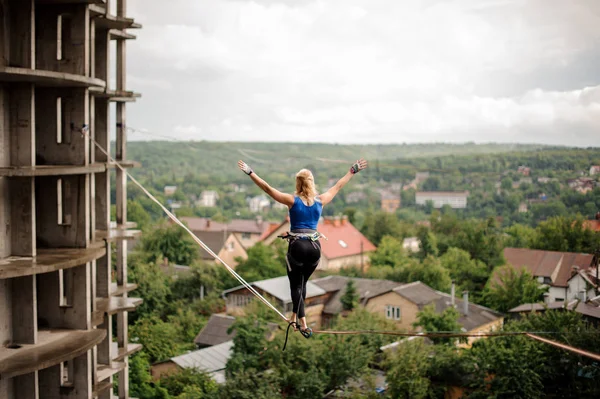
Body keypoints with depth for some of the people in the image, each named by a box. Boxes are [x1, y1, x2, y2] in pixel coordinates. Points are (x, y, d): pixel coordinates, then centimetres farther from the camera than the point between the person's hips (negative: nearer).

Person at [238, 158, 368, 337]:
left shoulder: (292, 200, -6)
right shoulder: (321, 200, 4)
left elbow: (267, 188, -8)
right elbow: (338, 186, 18)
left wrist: (250, 172, -5)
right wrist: (352, 171, 31)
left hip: (297, 246, -3)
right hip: (314, 246, 4)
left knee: (296, 285, 4)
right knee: (302, 283, 21)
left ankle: (303, 325, -6)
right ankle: (295, 317, 29)